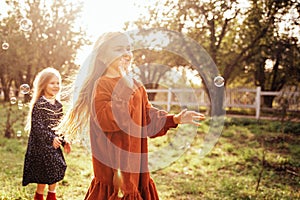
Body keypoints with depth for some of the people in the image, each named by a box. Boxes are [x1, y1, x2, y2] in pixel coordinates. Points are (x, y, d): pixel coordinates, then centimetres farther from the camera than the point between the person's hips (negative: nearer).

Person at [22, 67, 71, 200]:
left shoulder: (58, 105, 8)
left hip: (55, 144, 7)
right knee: (44, 174, 0)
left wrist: (65, 141, 7)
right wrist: (51, 138, -26)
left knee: (57, 171, 13)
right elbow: (37, 125, -21)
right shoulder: (39, 104, -15)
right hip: (41, 145, -7)